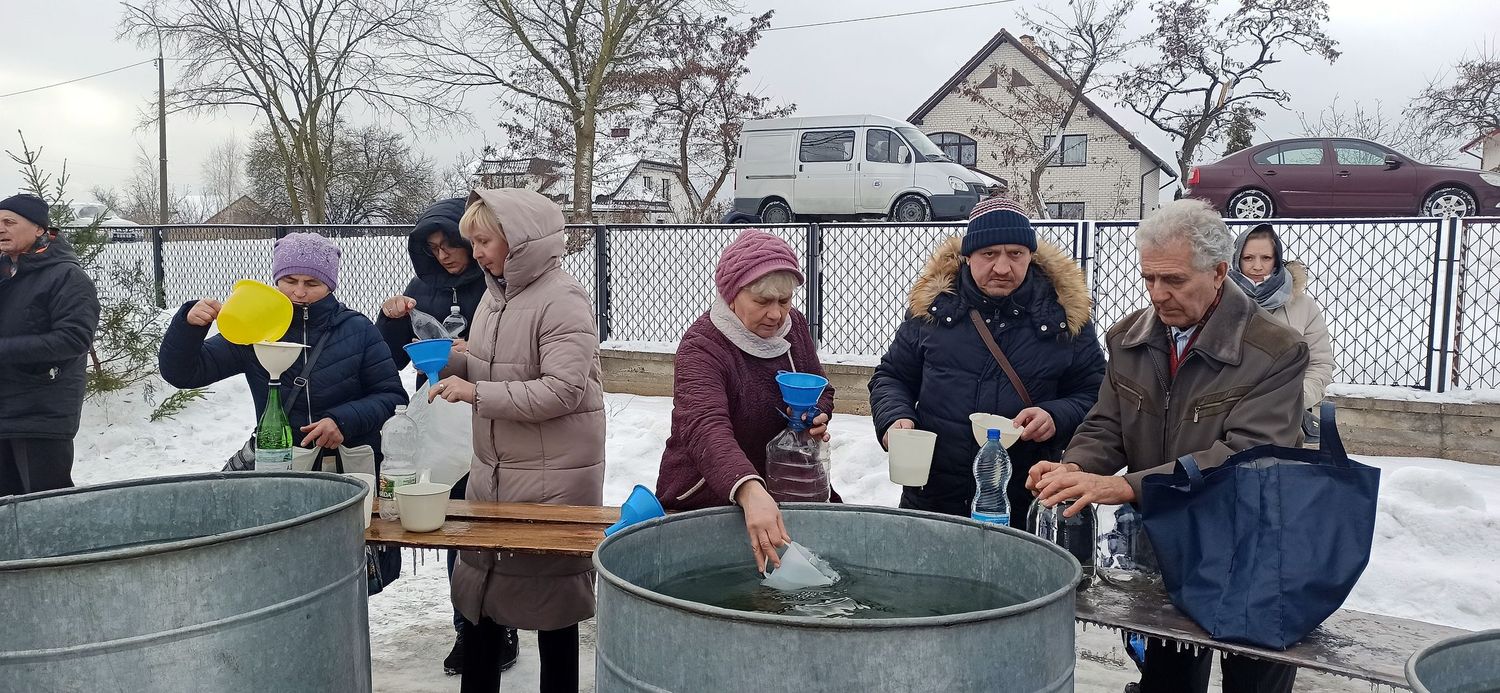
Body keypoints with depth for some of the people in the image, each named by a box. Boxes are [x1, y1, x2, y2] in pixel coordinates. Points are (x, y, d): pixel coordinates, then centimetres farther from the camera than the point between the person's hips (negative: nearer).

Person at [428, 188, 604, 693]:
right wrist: (452, 362, 0)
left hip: (552, 478, -8)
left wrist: (476, 393, -22)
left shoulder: (563, 300, -17)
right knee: (479, 589, 16)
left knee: (552, 598, 6)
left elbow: (562, 390, -24)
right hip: (493, 469, 8)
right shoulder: (496, 293, 9)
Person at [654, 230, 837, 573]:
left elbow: (821, 390, 13)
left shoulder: (794, 326, -1)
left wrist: (817, 417, -12)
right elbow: (705, 428, -39)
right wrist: (750, 492, -56)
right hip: (705, 502, -6)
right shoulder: (702, 347, -23)